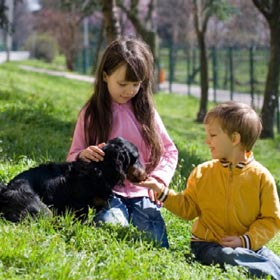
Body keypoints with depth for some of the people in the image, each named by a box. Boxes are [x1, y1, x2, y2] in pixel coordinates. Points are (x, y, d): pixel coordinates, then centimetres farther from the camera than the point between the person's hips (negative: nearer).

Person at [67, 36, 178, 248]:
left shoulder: (146, 111, 9)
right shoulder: (91, 113, 4)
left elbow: (170, 151, 16)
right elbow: (73, 157, 7)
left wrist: (159, 179, -1)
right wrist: (83, 155, -17)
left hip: (141, 193, 3)